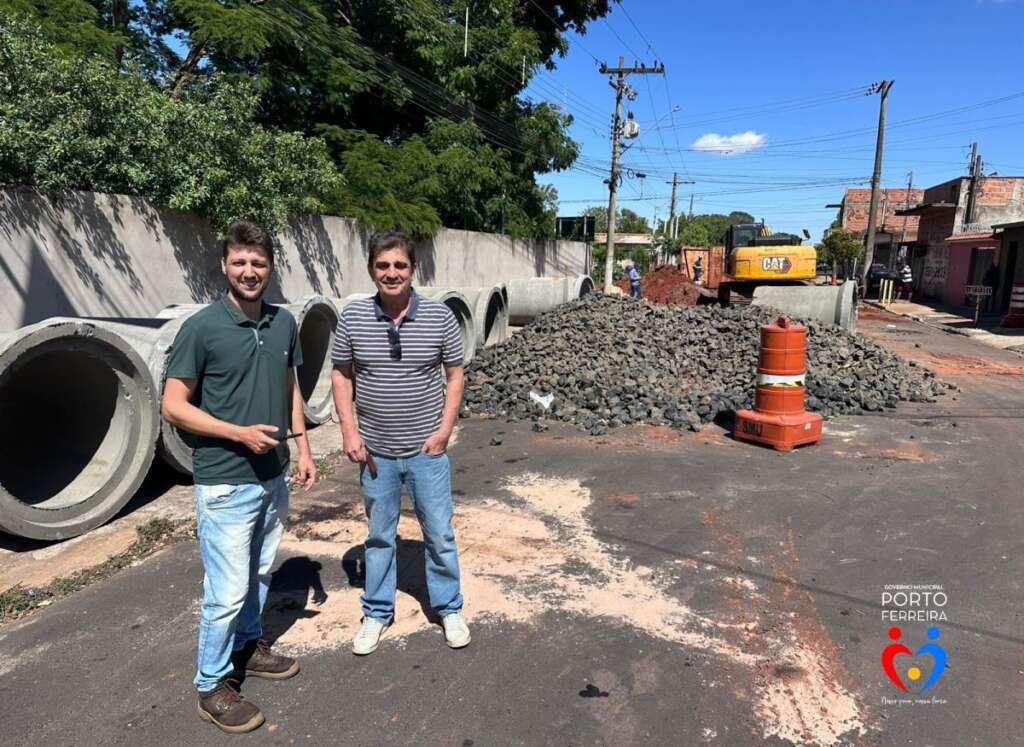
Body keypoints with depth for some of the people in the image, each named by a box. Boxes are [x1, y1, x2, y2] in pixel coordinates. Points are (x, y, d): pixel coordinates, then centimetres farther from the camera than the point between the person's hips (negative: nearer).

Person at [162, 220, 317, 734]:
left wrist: (302, 447, 9)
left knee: (258, 575, 21)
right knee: (227, 590, 2)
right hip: (225, 481, -6)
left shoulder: (284, 323, 4)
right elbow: (173, 406, -12)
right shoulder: (201, 328, -13)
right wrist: (240, 433, -20)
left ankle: (250, 647, 41)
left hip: (273, 476, 6)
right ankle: (213, 686, 21)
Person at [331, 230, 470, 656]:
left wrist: (445, 429, -8)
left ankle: (449, 609, 32)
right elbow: (341, 376, 3)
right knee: (379, 536, 17)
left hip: (427, 450, -1)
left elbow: (455, 374, 0)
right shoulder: (353, 318, -5)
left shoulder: (439, 317, -7)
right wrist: (349, 431, -5)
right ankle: (377, 613, 35)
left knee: (439, 534, 11)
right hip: (375, 452, 1)